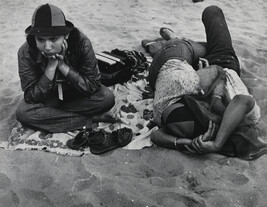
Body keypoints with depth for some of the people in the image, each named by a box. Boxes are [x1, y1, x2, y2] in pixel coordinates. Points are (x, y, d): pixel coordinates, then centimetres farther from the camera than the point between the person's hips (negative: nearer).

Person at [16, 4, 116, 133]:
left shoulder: (81, 43, -28)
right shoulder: (26, 53, -26)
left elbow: (93, 87, -25)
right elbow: (32, 97, -26)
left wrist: (62, 66, -35)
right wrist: (51, 66, -37)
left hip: (77, 94, 0)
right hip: (48, 97, 1)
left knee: (107, 98, -27)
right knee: (23, 112, -29)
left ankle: (49, 114, -15)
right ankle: (88, 121, -22)